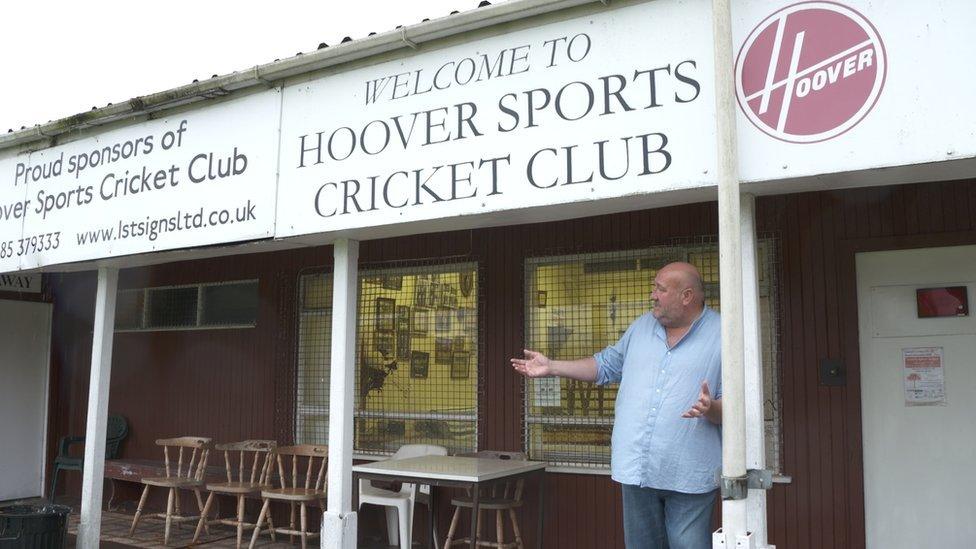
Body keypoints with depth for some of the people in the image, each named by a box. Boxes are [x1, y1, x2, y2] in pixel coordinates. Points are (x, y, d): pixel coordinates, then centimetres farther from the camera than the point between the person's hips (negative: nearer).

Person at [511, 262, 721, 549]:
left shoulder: (722, 336, -6)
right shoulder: (642, 327, 12)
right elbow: (607, 365, 20)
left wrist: (711, 409, -28)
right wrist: (551, 367, 14)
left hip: (688, 476, -5)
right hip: (637, 469, 5)